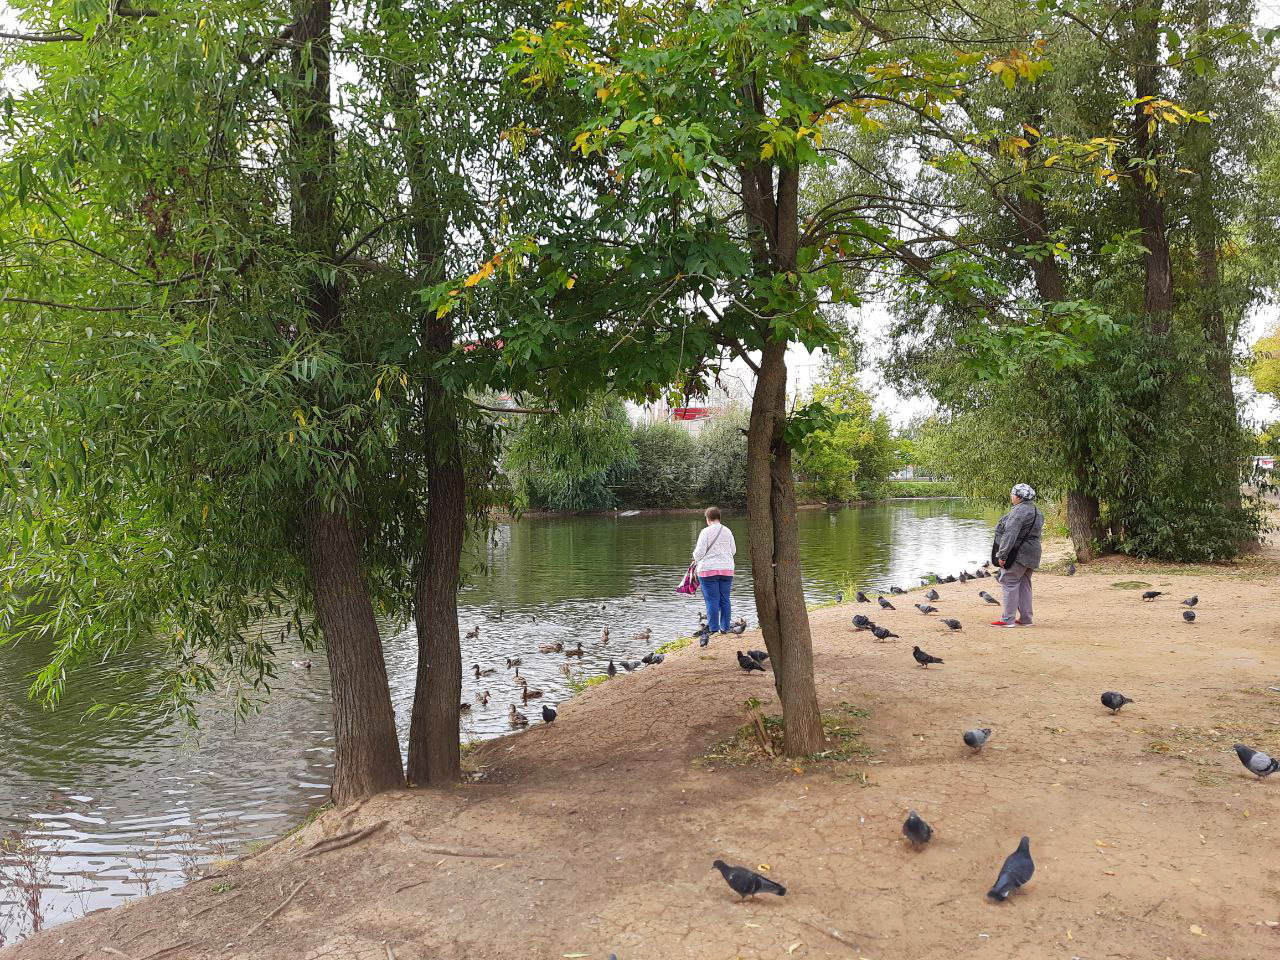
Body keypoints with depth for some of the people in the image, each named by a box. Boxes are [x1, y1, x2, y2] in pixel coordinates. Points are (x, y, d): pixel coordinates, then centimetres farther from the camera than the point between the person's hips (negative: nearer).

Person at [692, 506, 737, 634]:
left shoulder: (706, 531, -10)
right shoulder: (727, 531, 6)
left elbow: (700, 551, -12)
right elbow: (733, 550, 12)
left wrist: (696, 558, 10)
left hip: (709, 570, -5)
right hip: (727, 569, 5)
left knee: (712, 600, -2)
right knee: (725, 600, 10)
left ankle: (713, 629, -2)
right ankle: (725, 628, 13)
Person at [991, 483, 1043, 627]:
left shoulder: (1019, 510, -17)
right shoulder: (1036, 511, 16)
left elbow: (1010, 534, -23)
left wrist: (1002, 555, -23)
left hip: (1018, 554, -10)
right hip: (1031, 554, 10)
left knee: (1009, 583, -5)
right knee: (1024, 585, 14)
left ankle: (1008, 619, -5)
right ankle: (1025, 619, 18)